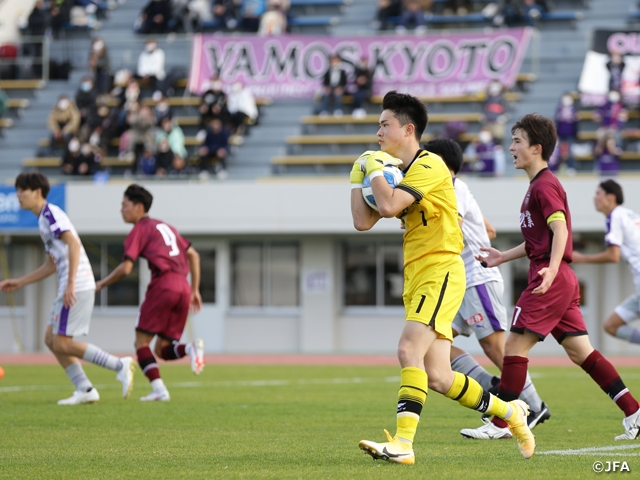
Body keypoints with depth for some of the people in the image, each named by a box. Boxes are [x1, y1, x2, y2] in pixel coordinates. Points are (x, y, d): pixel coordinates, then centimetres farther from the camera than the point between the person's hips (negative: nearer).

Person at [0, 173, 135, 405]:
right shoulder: (43, 220, 22)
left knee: (62, 343, -9)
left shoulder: (51, 213, -8)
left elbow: (73, 244, -21)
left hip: (77, 288, -10)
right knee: (51, 339, 10)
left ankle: (120, 365, -9)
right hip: (69, 288, 10)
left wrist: (71, 284, -26)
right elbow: (51, 266, 29)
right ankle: (85, 390, 8)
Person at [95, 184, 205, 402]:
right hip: (183, 287, 7)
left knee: (141, 342, 1)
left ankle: (159, 389, -16)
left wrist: (102, 284, 9)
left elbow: (125, 268, -6)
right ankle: (191, 348, -20)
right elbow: (193, 255, 25)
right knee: (162, 349, 11)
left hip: (163, 284, -7)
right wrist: (195, 290, 25)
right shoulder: (165, 227, 27)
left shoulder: (140, 230, 4)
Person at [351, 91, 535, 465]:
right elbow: (363, 221, 14)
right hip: (417, 279, 9)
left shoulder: (429, 165, -11)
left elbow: (390, 205, -24)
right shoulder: (397, 170, 17)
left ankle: (403, 443, -30)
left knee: (409, 350, -24)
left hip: (440, 271, -9)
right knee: (437, 378, 8)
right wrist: (359, 177, 9)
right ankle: (510, 412, 26)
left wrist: (375, 168, -10)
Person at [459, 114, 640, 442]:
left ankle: (501, 423, -3)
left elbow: (560, 229, -22)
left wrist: (552, 269, -34)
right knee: (581, 352, 8)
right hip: (563, 282, 10)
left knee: (515, 345, -6)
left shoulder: (544, 185, -10)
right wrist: (503, 257, 29)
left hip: (551, 281, -10)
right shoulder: (538, 185, 21)